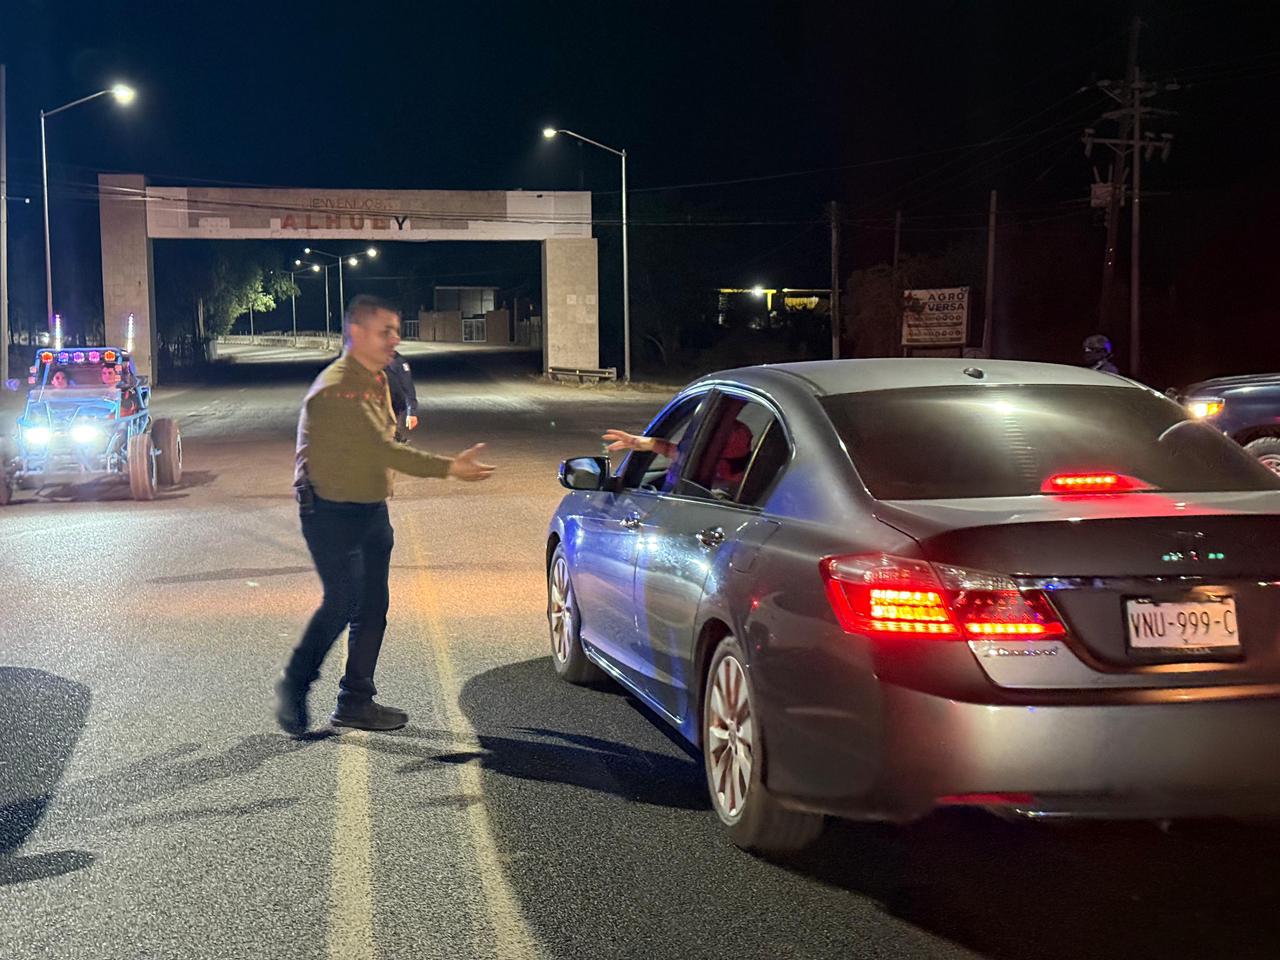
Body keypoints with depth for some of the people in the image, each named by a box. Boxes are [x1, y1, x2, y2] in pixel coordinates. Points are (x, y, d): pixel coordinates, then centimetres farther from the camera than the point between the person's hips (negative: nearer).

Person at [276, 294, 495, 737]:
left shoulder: (376, 379, 11)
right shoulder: (337, 388, -21)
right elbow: (381, 449, -28)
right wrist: (449, 468, -31)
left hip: (371, 511, 9)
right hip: (331, 513, -9)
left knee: (373, 606, 7)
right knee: (343, 601, -12)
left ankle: (356, 702, 16)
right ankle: (295, 684, 8)